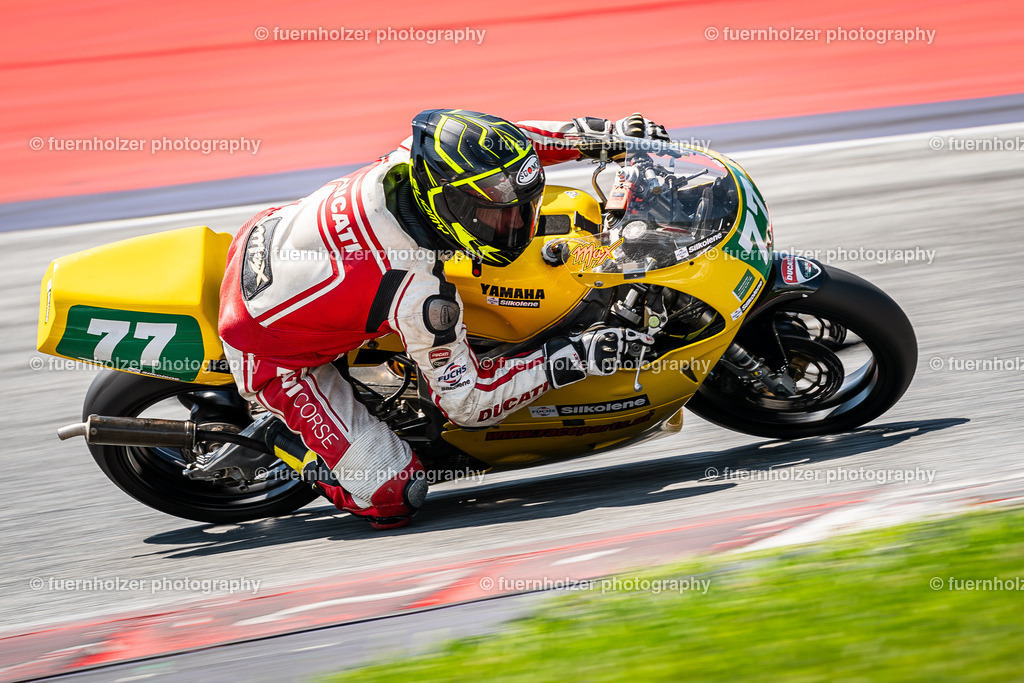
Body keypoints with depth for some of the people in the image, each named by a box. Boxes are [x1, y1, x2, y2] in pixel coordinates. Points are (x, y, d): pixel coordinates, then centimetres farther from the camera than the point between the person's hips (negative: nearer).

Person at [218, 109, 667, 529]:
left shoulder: (417, 157, -21)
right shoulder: (420, 296, -36)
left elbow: (495, 144, 2)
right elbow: (464, 400, -20)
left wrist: (604, 133, -5)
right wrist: (573, 360, -26)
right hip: (272, 351, -8)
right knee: (393, 497, -13)